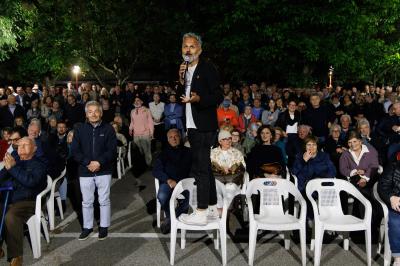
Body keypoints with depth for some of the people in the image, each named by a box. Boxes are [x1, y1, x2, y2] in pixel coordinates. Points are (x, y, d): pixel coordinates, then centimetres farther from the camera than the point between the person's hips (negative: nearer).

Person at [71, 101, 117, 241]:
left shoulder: (108, 129, -1)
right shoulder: (80, 130, 4)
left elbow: (112, 150, -7)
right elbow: (75, 151, -2)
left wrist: (99, 162, -19)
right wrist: (88, 163, -15)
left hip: (104, 171, -1)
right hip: (85, 171, 2)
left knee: (104, 200, 7)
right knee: (86, 202, 11)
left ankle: (104, 226, 22)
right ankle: (87, 227, 26)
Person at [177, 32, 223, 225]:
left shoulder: (208, 69, -8)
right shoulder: (185, 71, 15)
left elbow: (218, 97, -13)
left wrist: (198, 98, -28)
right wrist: (181, 82, 1)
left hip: (203, 127, -9)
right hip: (192, 127, 9)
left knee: (201, 168, -8)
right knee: (204, 167, 14)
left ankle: (201, 213, -2)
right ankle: (212, 208, 25)